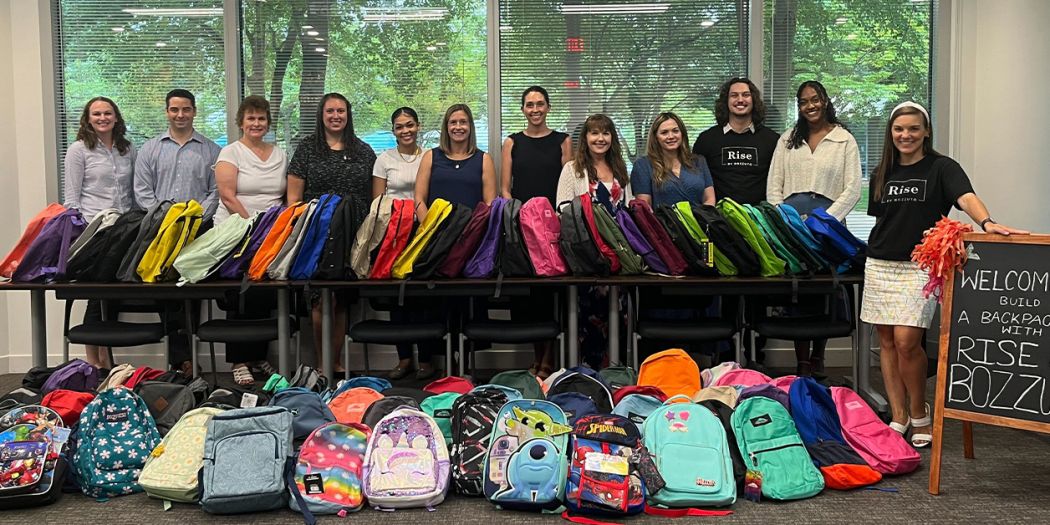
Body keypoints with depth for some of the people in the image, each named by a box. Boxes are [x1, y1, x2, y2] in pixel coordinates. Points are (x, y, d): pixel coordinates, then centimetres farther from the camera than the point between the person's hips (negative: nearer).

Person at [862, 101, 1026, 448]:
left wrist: (986, 222, -38)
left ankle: (919, 414, 8)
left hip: (919, 267, -5)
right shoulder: (882, 173, 14)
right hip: (880, 265, 5)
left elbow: (966, 197, -20)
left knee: (906, 341, -13)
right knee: (887, 341, 6)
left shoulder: (941, 168, -2)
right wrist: (881, 246, 10)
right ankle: (899, 416, 16)